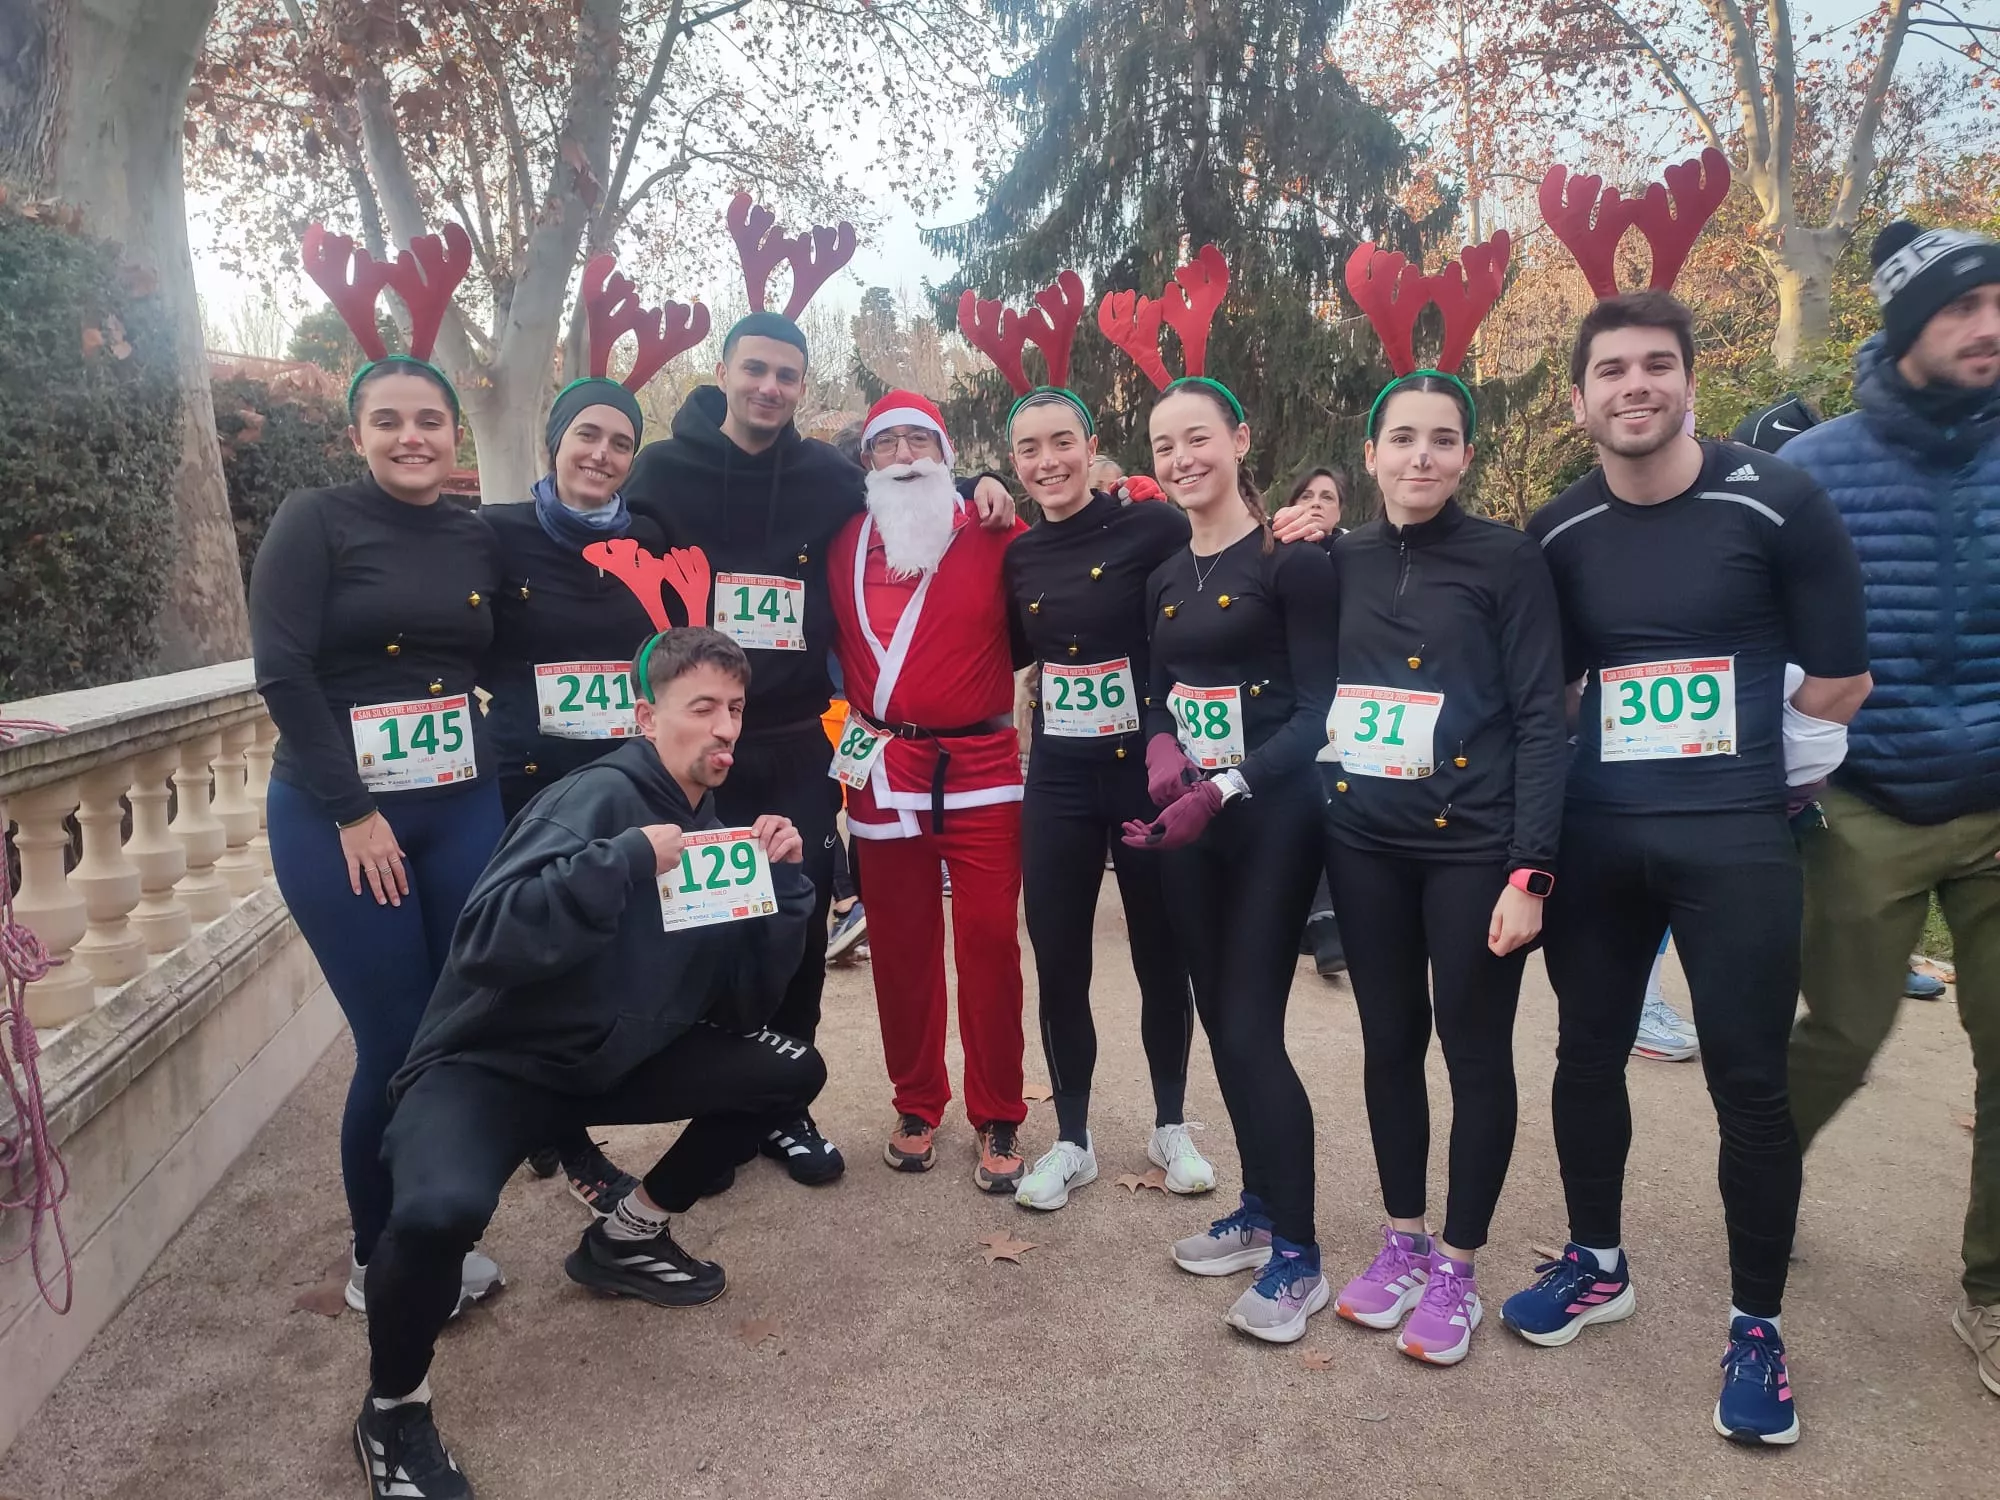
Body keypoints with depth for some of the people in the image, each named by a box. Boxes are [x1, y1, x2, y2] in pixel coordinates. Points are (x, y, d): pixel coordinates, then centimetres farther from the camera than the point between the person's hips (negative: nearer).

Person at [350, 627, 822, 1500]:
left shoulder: (712, 831, 4)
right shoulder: (599, 798, -20)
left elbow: (745, 1007, 3)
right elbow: (488, 937, -35)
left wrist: (782, 878, -8)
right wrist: (628, 857, -36)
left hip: (608, 1062, 8)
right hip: (489, 1064, -7)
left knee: (791, 1070, 2)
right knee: (442, 1209, -36)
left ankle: (627, 1235, 19)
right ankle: (393, 1409, -3)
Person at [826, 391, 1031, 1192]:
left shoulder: (994, 537, -1)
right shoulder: (843, 545, 7)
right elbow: (828, 639, 16)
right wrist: (857, 704, 5)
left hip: (982, 768, -2)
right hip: (882, 771, 3)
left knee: (989, 941, 1)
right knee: (900, 943, 10)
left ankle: (998, 1119, 15)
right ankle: (916, 1106, 26)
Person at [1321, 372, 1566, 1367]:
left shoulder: (1506, 559, -5)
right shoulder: (1340, 563, 6)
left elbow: (1541, 720, -8)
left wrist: (1530, 870, -15)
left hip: (1472, 844, -3)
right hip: (1362, 844, 4)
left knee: (1475, 1050, 6)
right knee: (1389, 1041, 13)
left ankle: (1457, 1267, 23)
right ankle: (1402, 1240, 30)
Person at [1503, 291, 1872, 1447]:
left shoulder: (1774, 501, -6)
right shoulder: (1559, 535, 4)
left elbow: (1842, 677, 0)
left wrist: (1739, 762, 3)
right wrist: (1536, 817, 7)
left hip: (1736, 836, -3)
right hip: (1597, 837, 4)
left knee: (1748, 1079, 0)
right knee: (1588, 1054, 12)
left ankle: (1758, 1327, 19)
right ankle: (1598, 1264, 33)